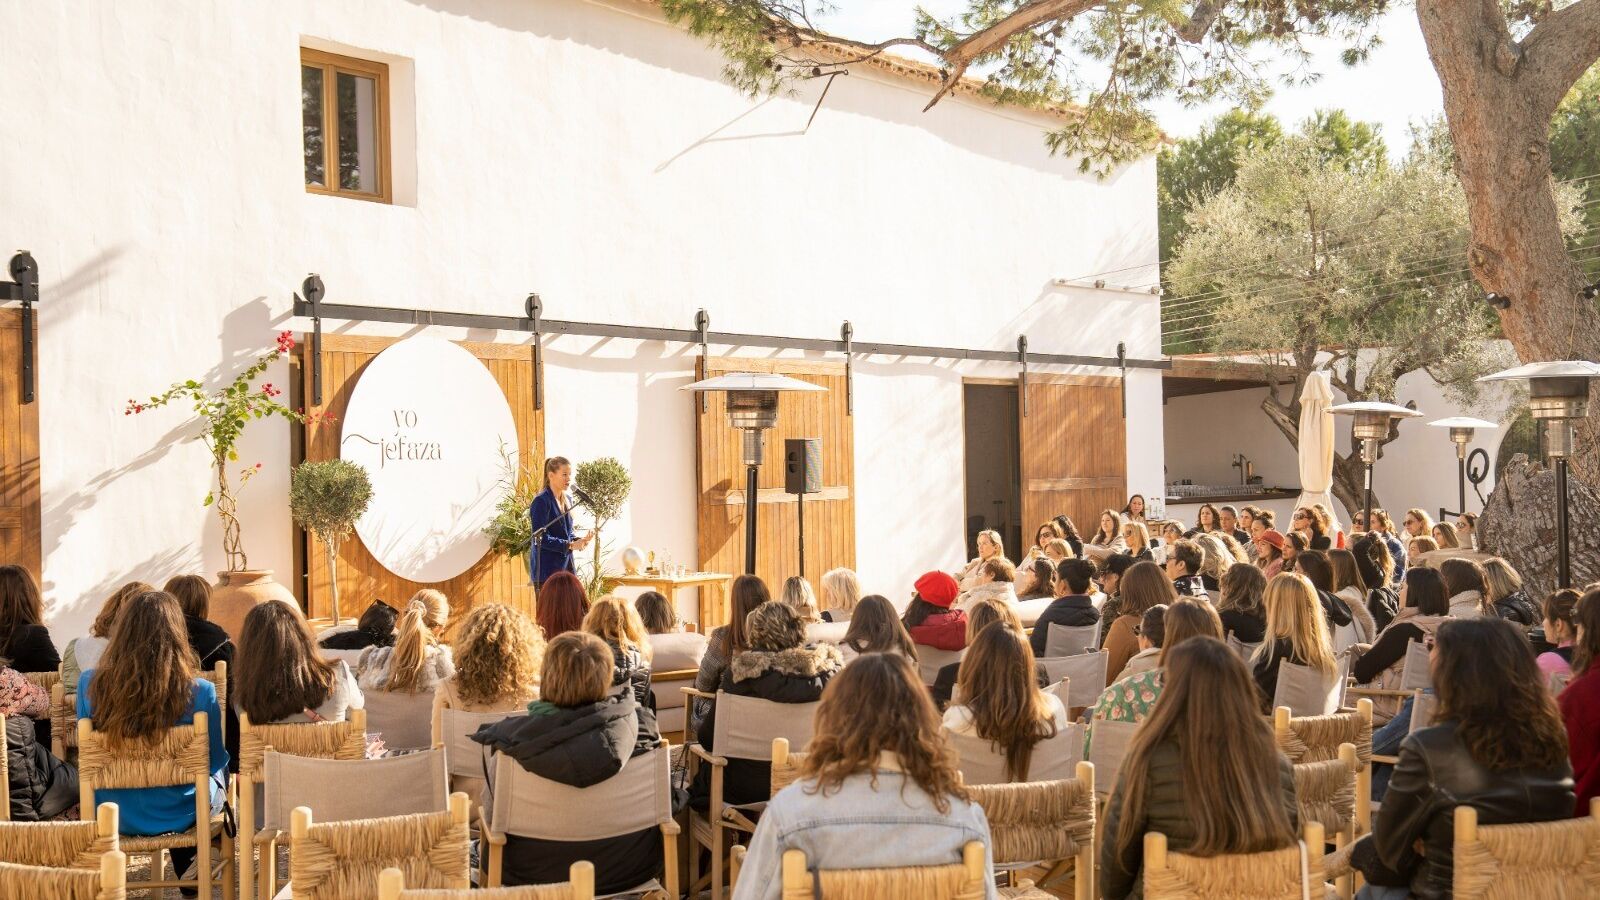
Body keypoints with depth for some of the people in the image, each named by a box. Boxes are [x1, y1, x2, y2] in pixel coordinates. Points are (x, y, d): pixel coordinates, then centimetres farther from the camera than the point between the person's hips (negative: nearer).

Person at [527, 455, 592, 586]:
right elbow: (541, 538, -18)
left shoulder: (567, 500, 13)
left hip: (566, 567, 8)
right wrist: (570, 545, -22)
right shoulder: (541, 501, -12)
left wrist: (579, 540, -2)